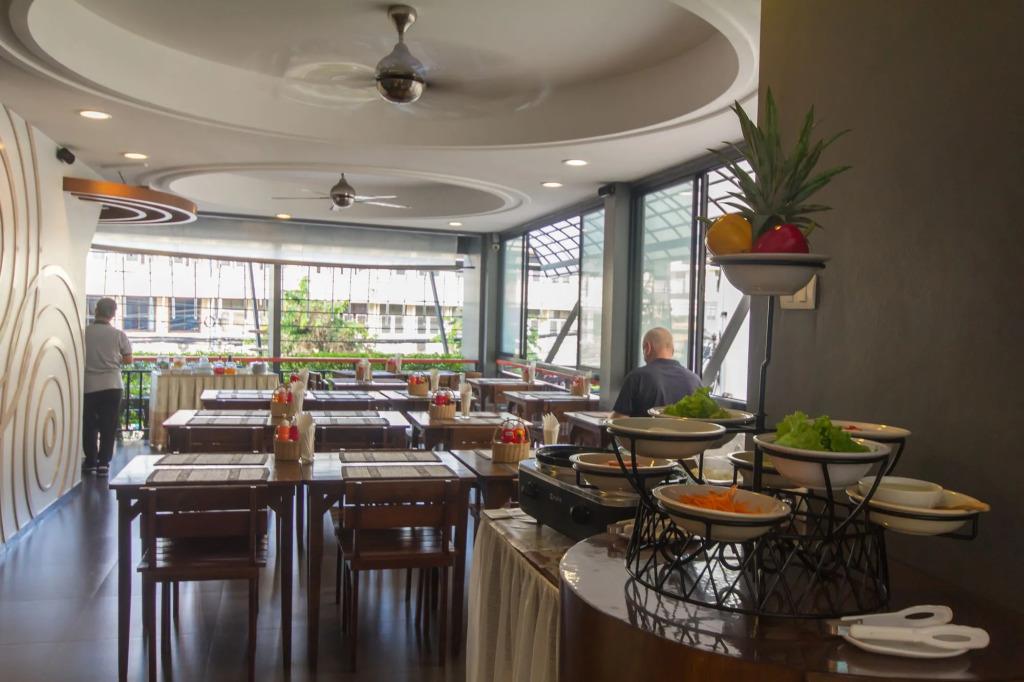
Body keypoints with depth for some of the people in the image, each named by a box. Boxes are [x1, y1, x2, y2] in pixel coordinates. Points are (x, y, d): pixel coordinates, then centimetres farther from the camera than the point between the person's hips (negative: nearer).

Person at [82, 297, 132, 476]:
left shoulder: (84, 332, -4)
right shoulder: (118, 334, -5)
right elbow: (128, 360, 1)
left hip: (88, 385, 1)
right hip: (112, 385, 0)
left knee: (89, 425, 12)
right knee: (108, 425, 6)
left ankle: (90, 462, 16)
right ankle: (103, 462, 4)